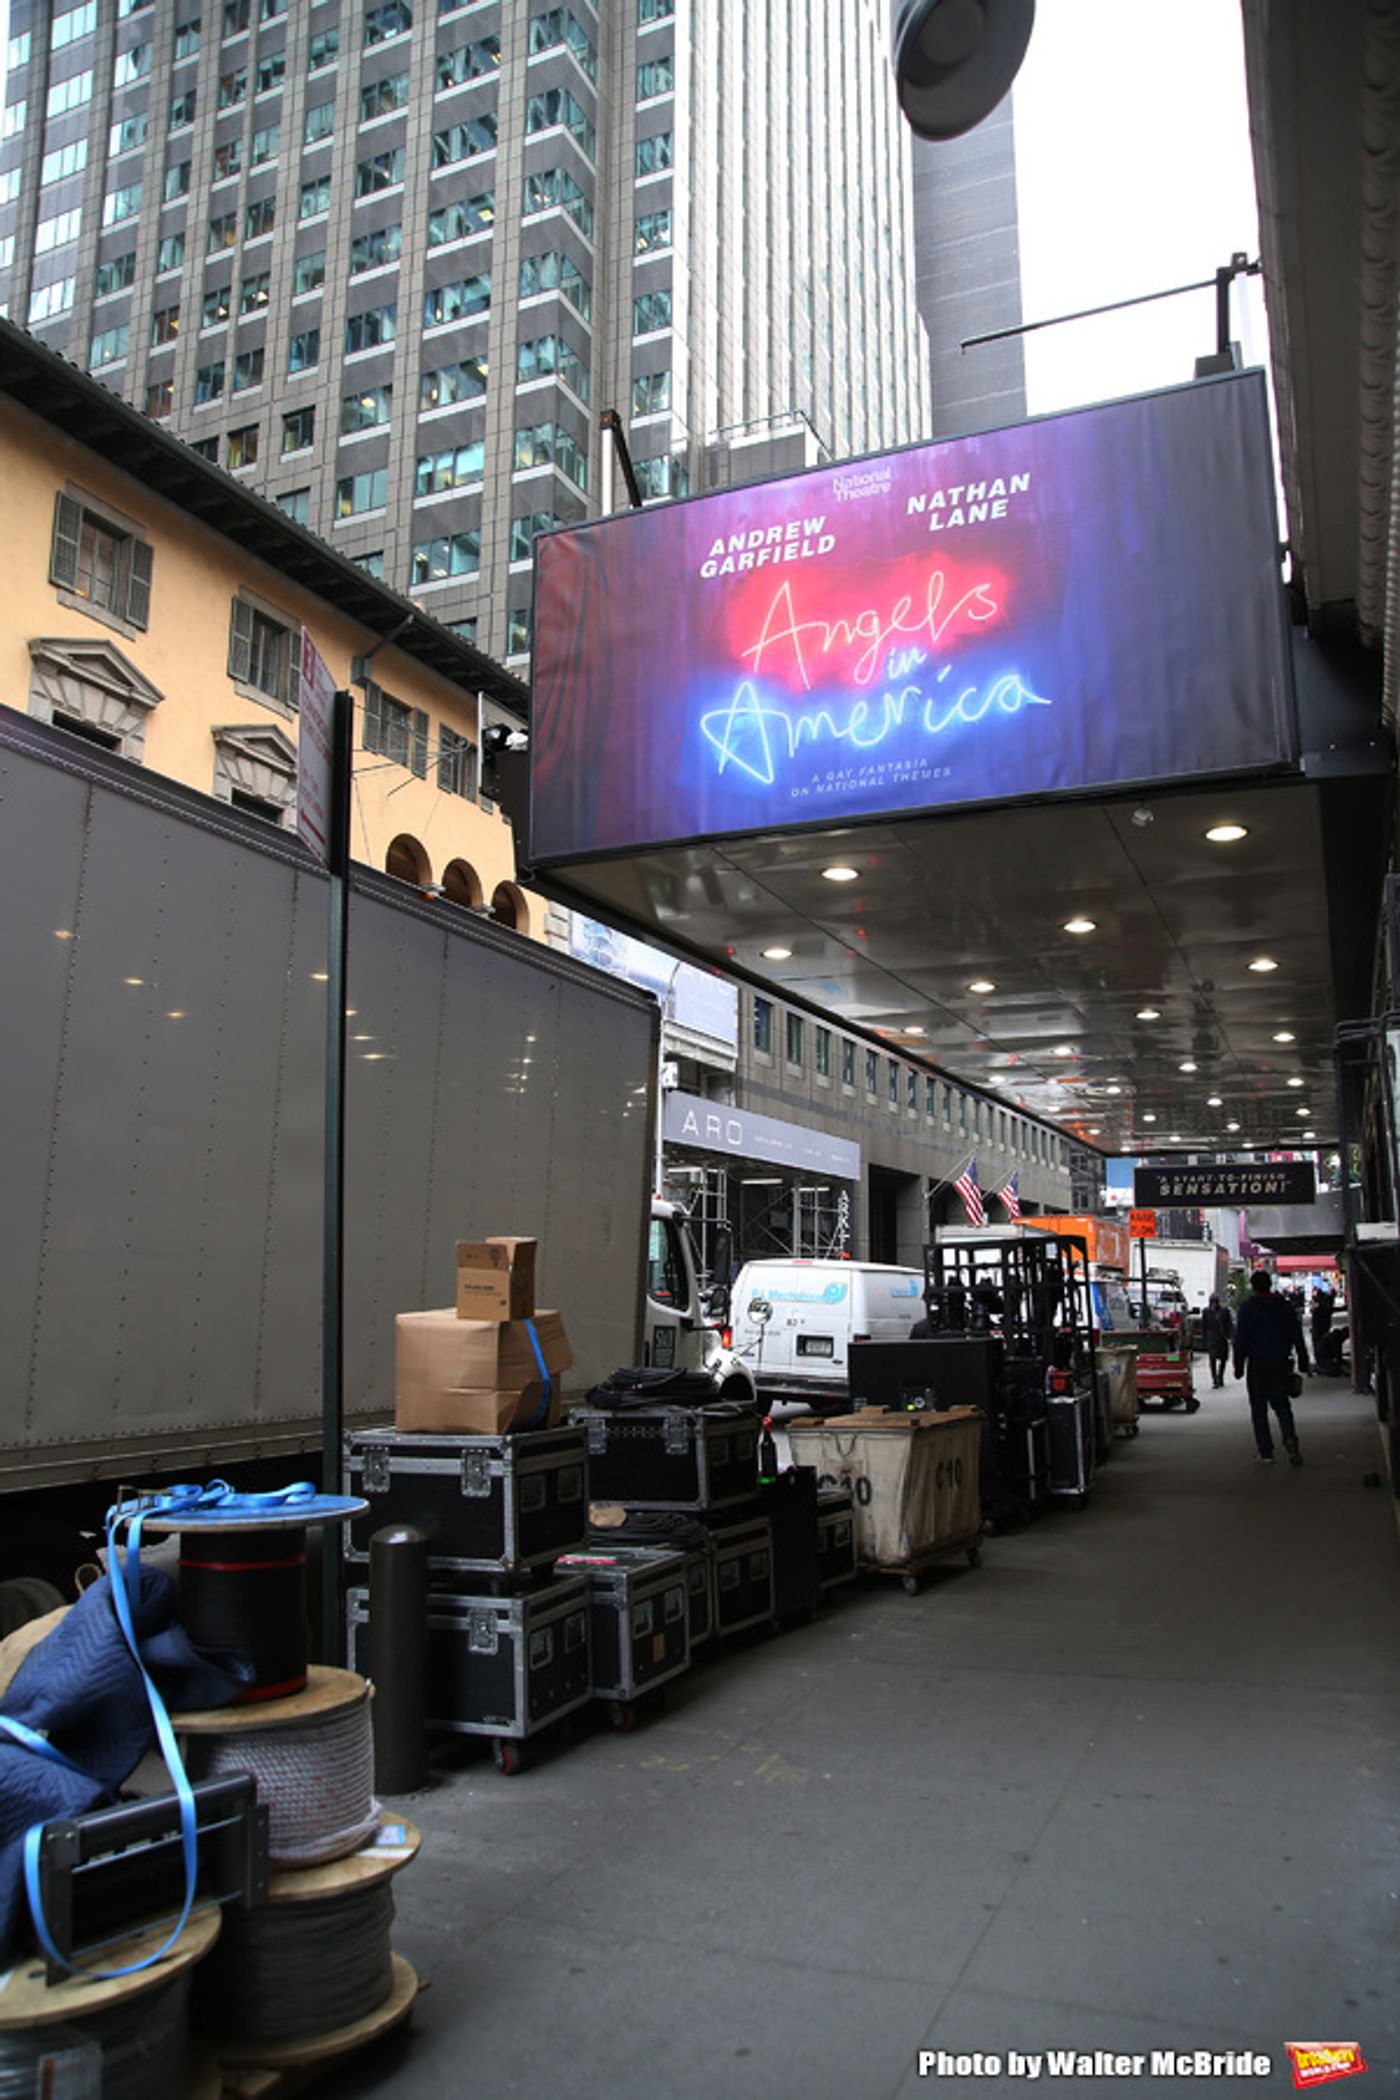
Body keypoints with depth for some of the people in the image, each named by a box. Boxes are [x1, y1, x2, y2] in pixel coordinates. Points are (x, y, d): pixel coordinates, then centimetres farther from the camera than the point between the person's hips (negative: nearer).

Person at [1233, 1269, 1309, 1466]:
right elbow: (1298, 1337, 7)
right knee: (1282, 1404, 11)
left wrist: (1238, 1366, -4)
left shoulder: (1248, 1308, -5)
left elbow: (1240, 1340, -7)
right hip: (1280, 1364, 3)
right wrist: (1303, 1363, 11)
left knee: (1259, 1408, 5)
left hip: (1257, 1365, -3)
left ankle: (1265, 1452, 4)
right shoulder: (1286, 1307, 6)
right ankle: (1290, 1440, -14)